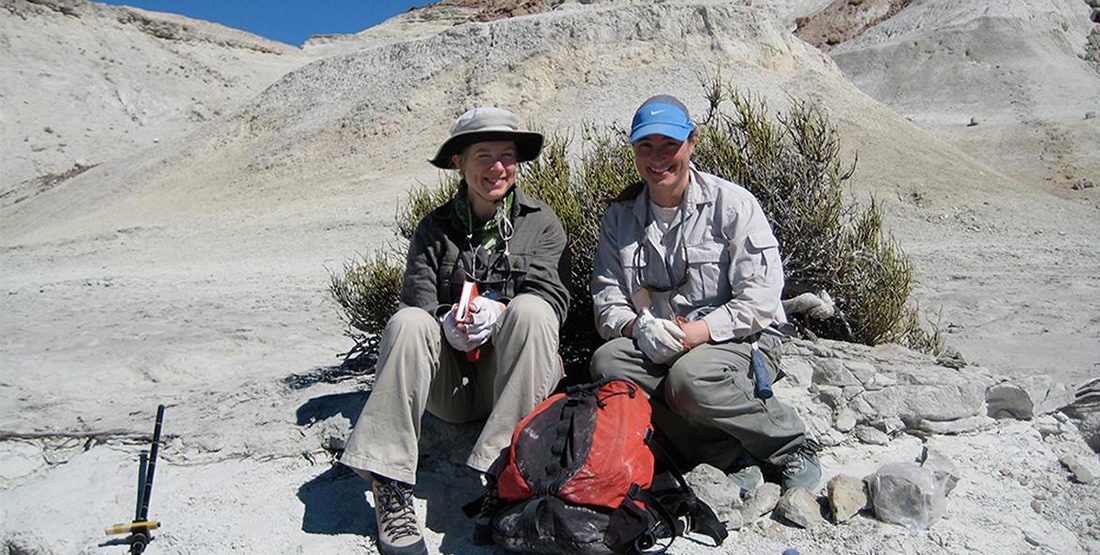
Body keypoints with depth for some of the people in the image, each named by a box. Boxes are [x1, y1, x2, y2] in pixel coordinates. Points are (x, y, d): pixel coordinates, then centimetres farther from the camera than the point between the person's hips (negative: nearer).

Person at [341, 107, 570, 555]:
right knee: (408, 322, -27)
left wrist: (499, 310, -22)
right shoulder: (435, 227, 10)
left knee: (530, 310, -30)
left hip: (513, 376, -1)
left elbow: (553, 297, -3)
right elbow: (416, 298, 1)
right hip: (450, 385, 2)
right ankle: (390, 488, -30)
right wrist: (447, 323, -22)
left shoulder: (541, 221, 8)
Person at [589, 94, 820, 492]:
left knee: (689, 378, -35)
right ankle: (731, 455, -22)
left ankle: (792, 448, -7)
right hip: (658, 349, 4)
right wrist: (638, 327, -18)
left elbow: (761, 299, -11)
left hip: (742, 340, -4)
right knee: (607, 361, -25)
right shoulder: (619, 217, 8)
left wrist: (697, 333, -22)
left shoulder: (731, 203, -4)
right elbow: (606, 302, 4)